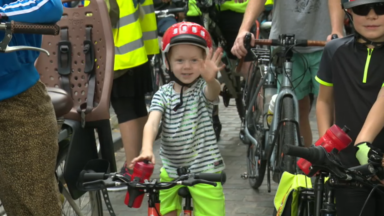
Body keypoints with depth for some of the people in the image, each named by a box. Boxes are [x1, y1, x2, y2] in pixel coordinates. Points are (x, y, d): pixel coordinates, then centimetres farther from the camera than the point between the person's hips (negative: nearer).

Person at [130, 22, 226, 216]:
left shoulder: (203, 88, -9)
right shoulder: (163, 94, -4)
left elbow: (213, 91, -34)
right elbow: (152, 122, -20)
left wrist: (211, 80, -59)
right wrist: (147, 150, -40)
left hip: (204, 171, -2)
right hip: (171, 170, 3)